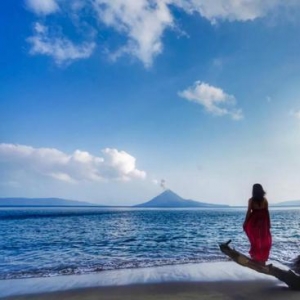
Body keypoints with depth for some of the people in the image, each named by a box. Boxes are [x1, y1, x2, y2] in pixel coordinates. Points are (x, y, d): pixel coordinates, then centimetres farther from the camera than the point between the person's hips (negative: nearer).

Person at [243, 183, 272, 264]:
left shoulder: (251, 200, -8)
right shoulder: (264, 200, -2)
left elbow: (249, 212, -9)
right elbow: (267, 212, 0)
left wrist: (245, 223, -2)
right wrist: (269, 223, 9)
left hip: (254, 221, -1)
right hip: (263, 222, 2)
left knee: (255, 240, 9)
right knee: (265, 241, 11)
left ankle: (256, 258, 13)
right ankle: (262, 259, 13)